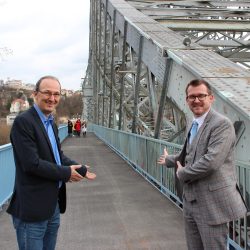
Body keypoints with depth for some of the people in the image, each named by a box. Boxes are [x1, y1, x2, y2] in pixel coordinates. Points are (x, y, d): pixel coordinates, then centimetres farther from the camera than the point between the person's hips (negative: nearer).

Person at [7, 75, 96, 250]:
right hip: (33, 208, -8)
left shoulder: (51, 123, 10)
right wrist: (66, 173, -14)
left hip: (54, 204, 8)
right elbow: (32, 163, -23)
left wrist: (82, 170, 7)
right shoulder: (23, 122, -17)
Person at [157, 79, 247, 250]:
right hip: (191, 201, 8)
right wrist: (168, 160, 42)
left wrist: (182, 173, -11)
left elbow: (211, 161, -26)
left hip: (213, 203, -8)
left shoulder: (222, 124, -15)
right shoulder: (195, 126, 14)